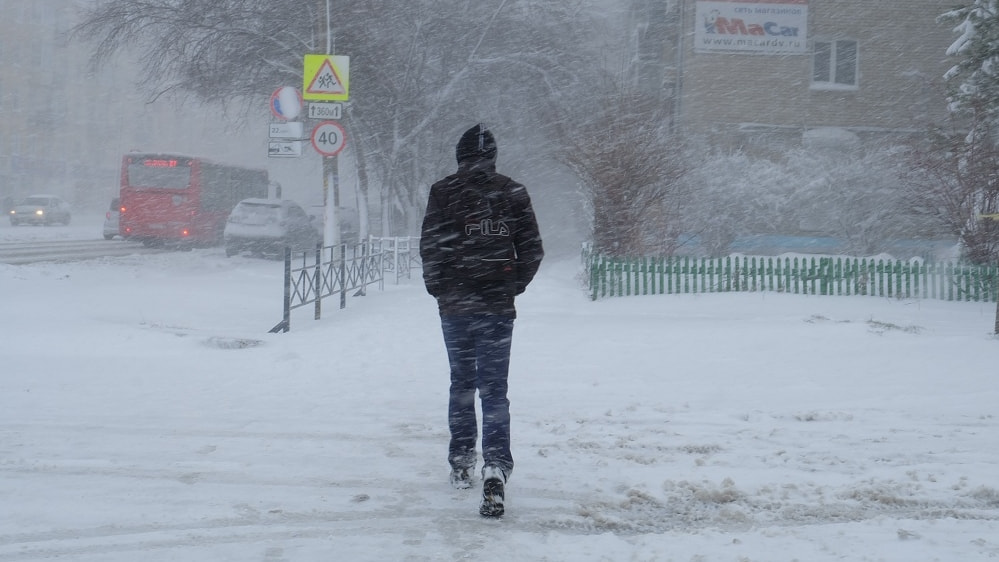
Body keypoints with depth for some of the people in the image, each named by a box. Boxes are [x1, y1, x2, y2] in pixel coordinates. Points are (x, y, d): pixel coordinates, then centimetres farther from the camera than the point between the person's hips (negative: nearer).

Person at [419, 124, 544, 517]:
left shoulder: (444, 192, -4)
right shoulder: (514, 194, 1)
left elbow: (430, 248, -5)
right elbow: (533, 250, 1)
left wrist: (438, 289, 10)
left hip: (455, 306, 0)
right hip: (499, 307, 0)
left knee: (462, 382, 17)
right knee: (494, 388, 0)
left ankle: (462, 462, 23)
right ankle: (496, 468, -17)